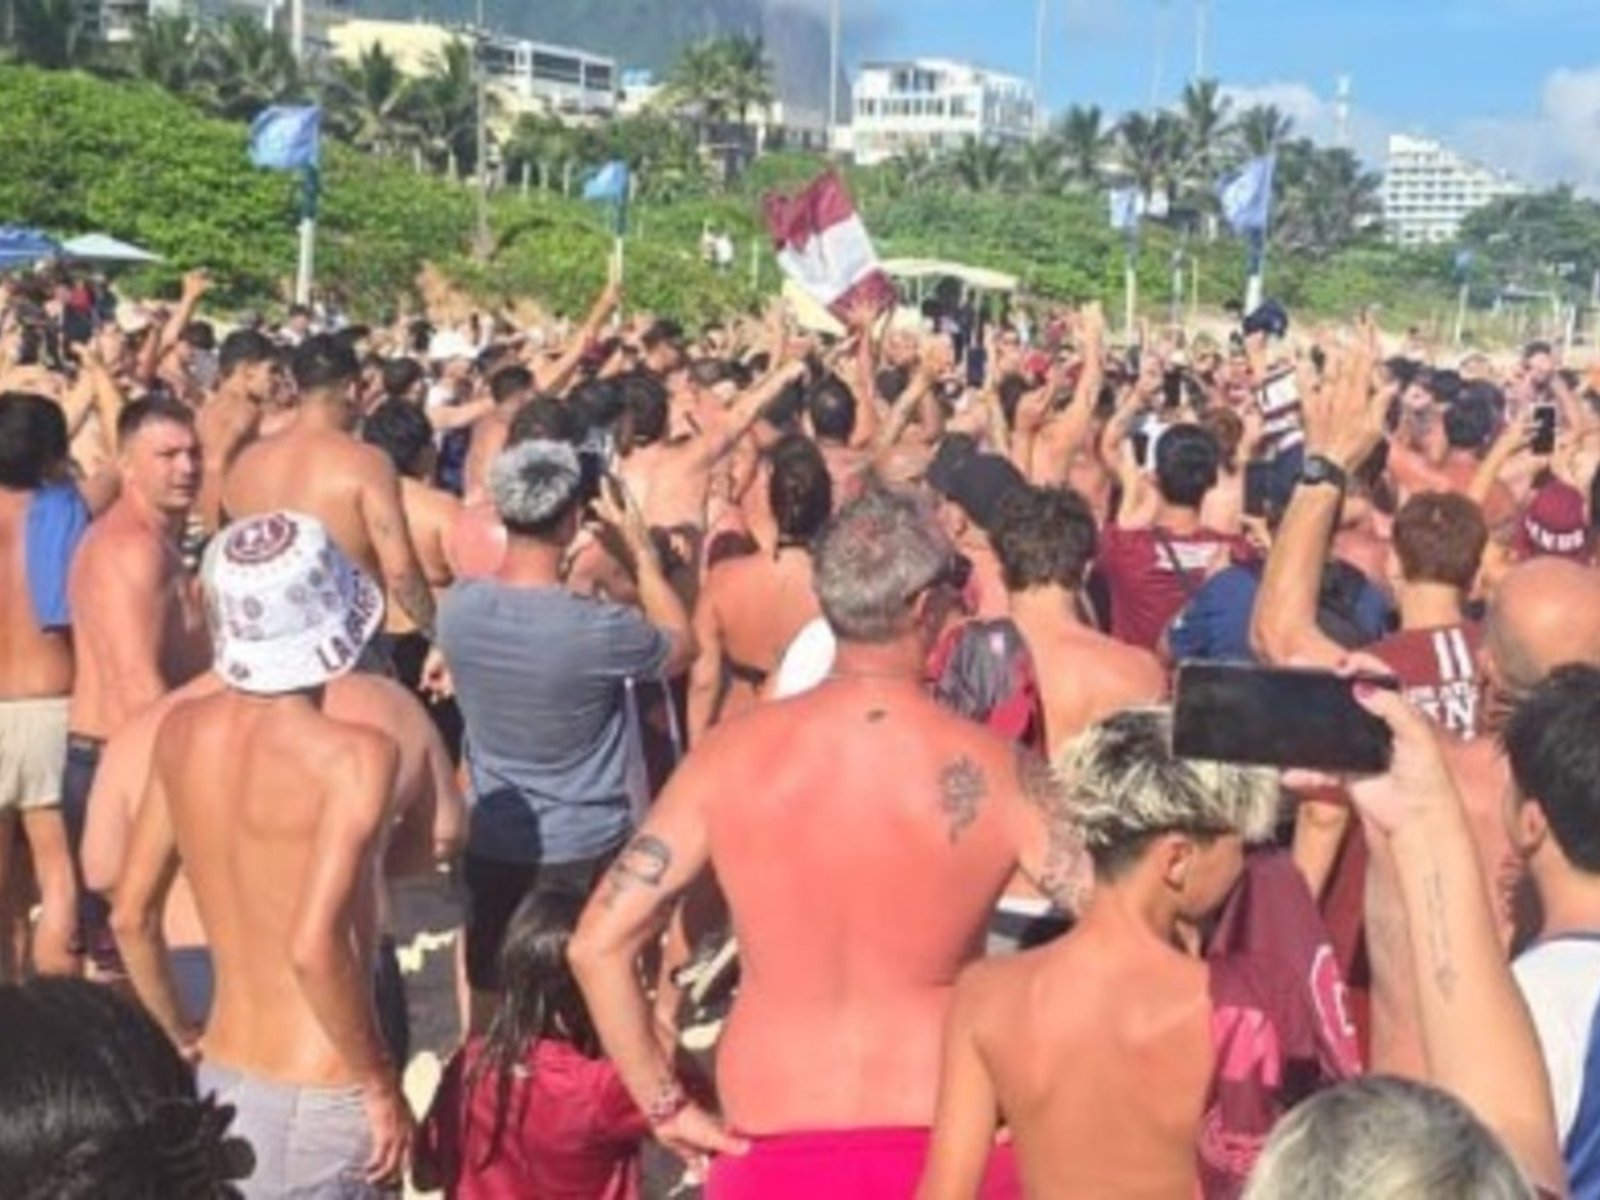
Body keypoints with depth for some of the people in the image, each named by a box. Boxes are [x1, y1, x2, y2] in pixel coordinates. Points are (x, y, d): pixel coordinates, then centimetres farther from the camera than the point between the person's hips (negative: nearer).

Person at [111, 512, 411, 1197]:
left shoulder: (181, 732, 0)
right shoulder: (355, 755, -20)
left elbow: (130, 917, 6)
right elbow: (314, 948, -28)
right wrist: (382, 1086, -16)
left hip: (221, 1083, 6)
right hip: (317, 1102, -6)